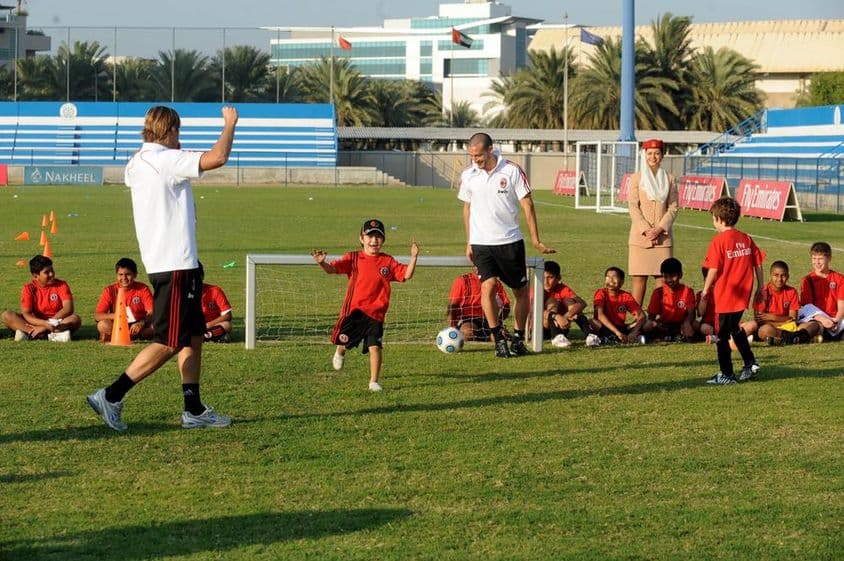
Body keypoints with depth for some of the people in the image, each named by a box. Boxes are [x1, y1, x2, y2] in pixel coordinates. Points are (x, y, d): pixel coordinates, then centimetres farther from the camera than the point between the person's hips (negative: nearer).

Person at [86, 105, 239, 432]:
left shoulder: (137, 164, 11)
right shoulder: (166, 160, -15)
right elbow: (217, 158, -24)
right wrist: (230, 124, -7)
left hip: (162, 263, 10)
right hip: (175, 266, -10)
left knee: (193, 338, 13)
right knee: (167, 344, -7)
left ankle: (194, 410, 14)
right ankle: (111, 396, -6)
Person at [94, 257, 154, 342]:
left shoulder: (143, 289, -4)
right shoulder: (110, 291, -3)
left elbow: (151, 313, -13)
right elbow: (97, 316, -9)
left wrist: (142, 323, -34)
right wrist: (113, 316, -29)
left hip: (138, 326, 0)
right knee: (102, 325, -31)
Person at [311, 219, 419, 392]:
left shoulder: (388, 262, 5)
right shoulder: (353, 258, 0)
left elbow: (406, 274, -1)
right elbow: (333, 269, -10)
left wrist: (413, 258, -14)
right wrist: (322, 263, -31)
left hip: (376, 312, 0)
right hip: (353, 308, 0)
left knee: (375, 347, -8)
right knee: (344, 341, 11)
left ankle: (374, 382, 3)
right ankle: (340, 353, 49)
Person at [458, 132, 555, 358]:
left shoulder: (512, 171, -7)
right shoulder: (468, 175, 2)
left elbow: (527, 205, -3)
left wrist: (536, 241, -5)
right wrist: (469, 243, 12)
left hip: (510, 241, -1)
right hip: (481, 243, 1)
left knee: (521, 290, 5)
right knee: (488, 286, -15)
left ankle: (518, 339, 20)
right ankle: (499, 341, -8)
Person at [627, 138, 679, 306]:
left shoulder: (669, 179, 9)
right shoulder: (637, 178, 4)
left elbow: (673, 207, 4)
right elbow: (633, 206, -2)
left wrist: (660, 229, -10)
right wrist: (646, 230, -13)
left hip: (663, 237, 1)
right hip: (640, 237, -1)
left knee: (662, 278, -2)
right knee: (639, 278, -2)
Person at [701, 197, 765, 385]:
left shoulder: (719, 241, -13)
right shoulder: (746, 239, 5)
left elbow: (713, 270, -16)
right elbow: (758, 265, 7)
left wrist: (705, 290, -3)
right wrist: (759, 288, 16)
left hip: (725, 295, -7)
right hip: (743, 295, 7)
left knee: (722, 335, 4)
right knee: (735, 328, 25)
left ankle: (726, 374, 8)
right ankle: (750, 363, 22)